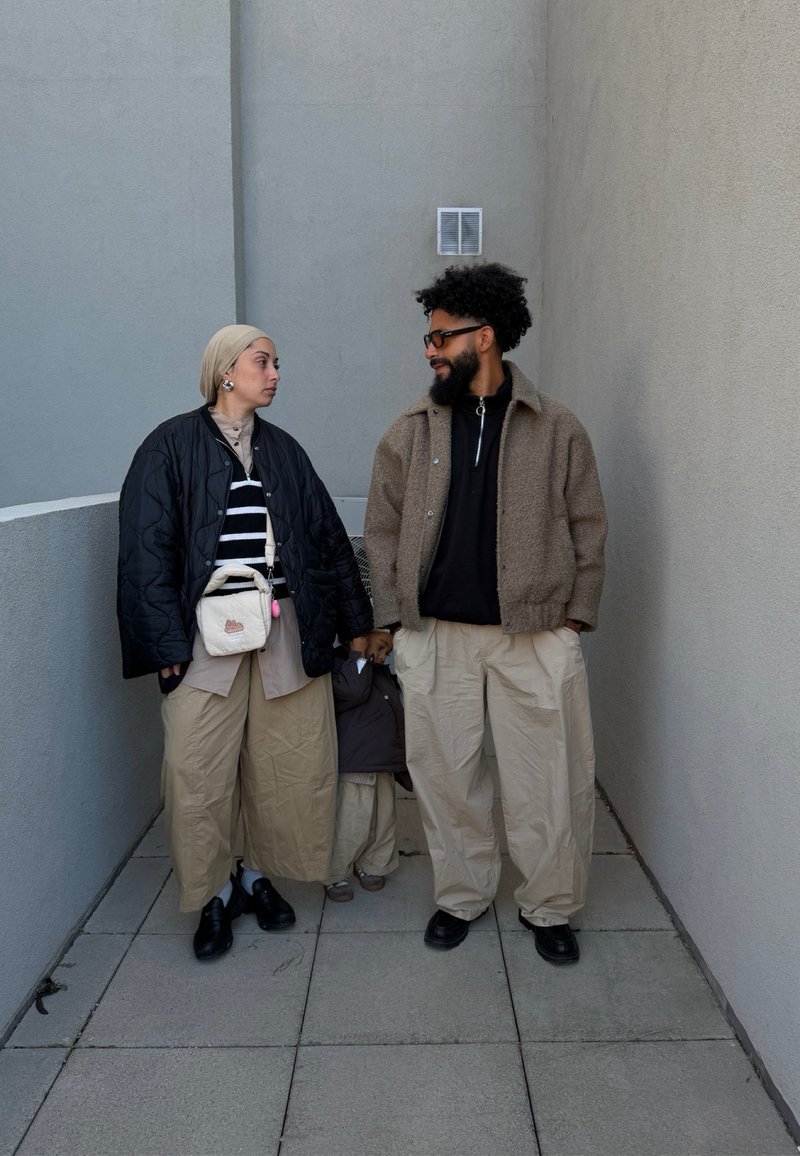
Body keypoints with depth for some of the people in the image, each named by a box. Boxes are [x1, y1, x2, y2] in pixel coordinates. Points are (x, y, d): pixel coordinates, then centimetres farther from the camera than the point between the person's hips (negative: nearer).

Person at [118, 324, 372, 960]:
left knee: (287, 761, 6)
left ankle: (259, 874, 27)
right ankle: (215, 892, 18)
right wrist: (169, 645, -10)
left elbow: (328, 538, 17)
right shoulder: (172, 445, 1)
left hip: (287, 632, 4)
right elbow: (148, 550, -4)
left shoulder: (284, 450, 14)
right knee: (198, 770, -3)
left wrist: (359, 620, 16)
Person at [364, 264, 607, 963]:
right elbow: (382, 532, 7)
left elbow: (587, 529, 4)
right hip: (435, 637, 2)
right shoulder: (409, 434, 5)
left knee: (549, 779, 5)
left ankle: (549, 907, 26)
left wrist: (577, 615, -1)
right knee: (445, 773, 10)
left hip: (536, 637, -1)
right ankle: (462, 896, 31)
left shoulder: (557, 430, 1)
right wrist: (393, 618, 1)